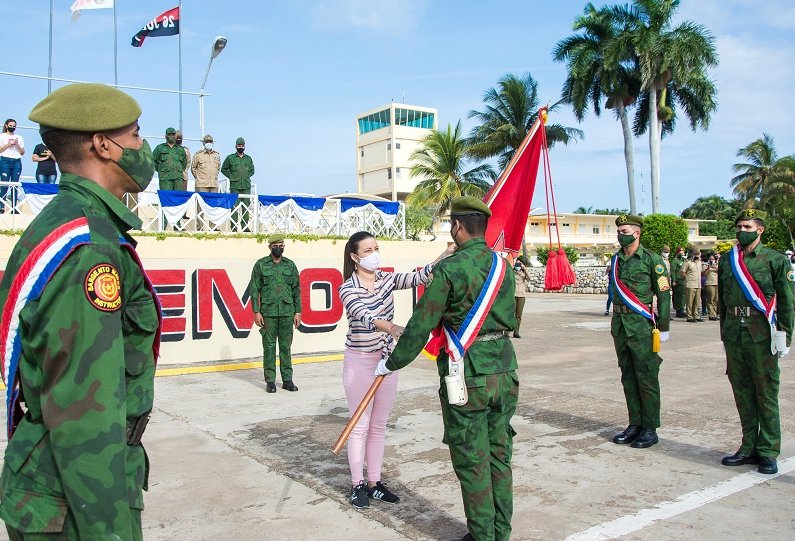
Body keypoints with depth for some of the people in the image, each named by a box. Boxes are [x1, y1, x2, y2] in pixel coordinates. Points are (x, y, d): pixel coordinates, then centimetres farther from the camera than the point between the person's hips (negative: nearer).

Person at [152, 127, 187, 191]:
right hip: (165, 178, -3)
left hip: (178, 178, 3)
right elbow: (153, 160, 14)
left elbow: (184, 162, 30)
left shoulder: (180, 149, 19)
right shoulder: (160, 148, 11)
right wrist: (160, 170, 10)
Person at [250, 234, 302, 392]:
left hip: (287, 312, 2)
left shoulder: (290, 265, 10)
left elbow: (296, 290, 11)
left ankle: (287, 379, 13)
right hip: (268, 312, -2)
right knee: (269, 347, 2)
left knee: (286, 346, 6)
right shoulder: (260, 265, 3)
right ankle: (270, 381, 10)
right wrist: (256, 311, -6)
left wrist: (298, 312, 5)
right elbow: (255, 289, 1)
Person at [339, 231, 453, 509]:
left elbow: (419, 277, -8)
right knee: (360, 426, 4)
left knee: (379, 426, 13)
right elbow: (366, 317, -32)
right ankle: (357, 485, 19)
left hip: (387, 359, 5)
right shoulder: (348, 289, -14)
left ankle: (374, 483, 24)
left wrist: (446, 254, -22)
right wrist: (392, 327, -50)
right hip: (360, 361, -5)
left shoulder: (387, 279, 3)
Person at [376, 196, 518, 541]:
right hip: (505, 371, 7)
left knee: (472, 462, 6)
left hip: (467, 377, -6)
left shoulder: (449, 269, -13)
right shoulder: (503, 266, 6)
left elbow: (420, 326, -10)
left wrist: (392, 363, 2)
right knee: (500, 456, 16)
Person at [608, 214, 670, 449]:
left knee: (646, 378, -1)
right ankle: (635, 425, 20)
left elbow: (664, 294, -6)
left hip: (641, 325, -6)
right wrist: (616, 322, 17)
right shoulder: (616, 259, 12)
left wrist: (663, 327, -9)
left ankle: (650, 429, 7)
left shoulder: (652, 259, -6)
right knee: (628, 377, 11)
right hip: (620, 324, 6)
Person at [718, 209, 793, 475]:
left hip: (761, 335, -4)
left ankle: (768, 452, 11)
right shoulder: (726, 261, 12)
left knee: (766, 393, 2)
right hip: (734, 335, 4)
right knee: (742, 392, 10)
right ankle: (749, 447, 20)